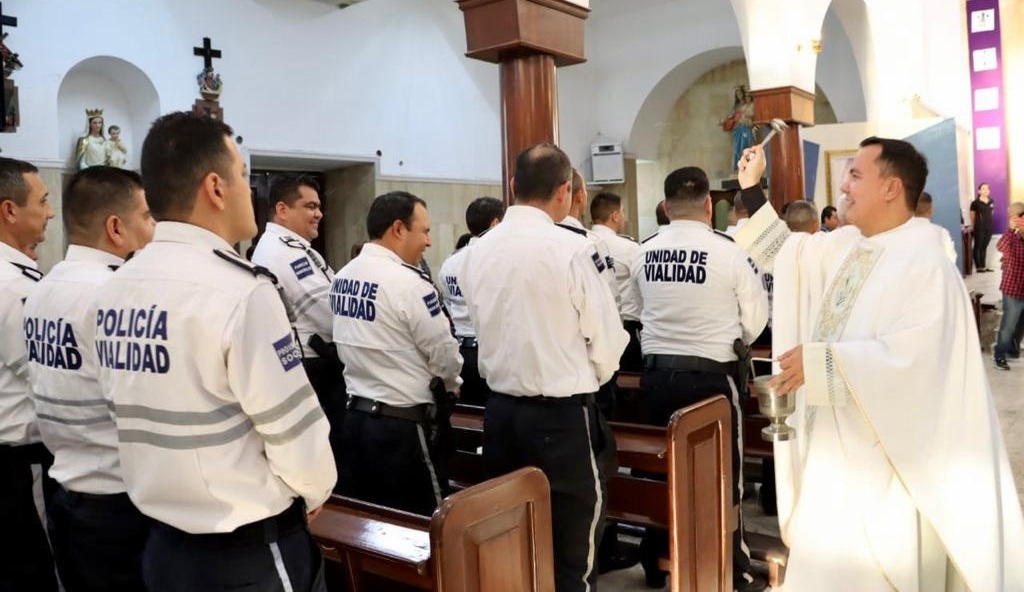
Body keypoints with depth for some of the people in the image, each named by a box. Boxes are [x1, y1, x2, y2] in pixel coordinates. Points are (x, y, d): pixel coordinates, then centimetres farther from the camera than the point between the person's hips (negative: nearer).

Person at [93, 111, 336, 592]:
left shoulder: (113, 291, 1)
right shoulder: (241, 292, -22)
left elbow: (135, 410, 9)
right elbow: (295, 432, -20)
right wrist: (313, 494, 0)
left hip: (164, 543, 7)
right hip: (252, 552, -7)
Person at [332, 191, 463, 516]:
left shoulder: (343, 277, 4)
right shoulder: (408, 281, -19)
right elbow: (444, 354, -12)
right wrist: (451, 385, 8)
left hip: (356, 416, 8)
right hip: (405, 424, -8)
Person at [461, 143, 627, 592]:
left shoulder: (478, 250, 1)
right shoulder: (571, 248, -14)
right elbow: (607, 339, -8)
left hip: (500, 408, 6)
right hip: (563, 414, -6)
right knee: (571, 551, 7)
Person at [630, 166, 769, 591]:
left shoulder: (644, 253, -2)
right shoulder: (728, 250, -11)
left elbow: (645, 309, 8)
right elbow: (756, 317, -3)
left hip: (656, 372, 4)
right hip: (712, 375, -4)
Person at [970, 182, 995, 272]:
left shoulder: (991, 201, 6)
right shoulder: (975, 203, -10)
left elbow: (990, 213, 18)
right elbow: (972, 216, -2)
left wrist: (988, 221, 13)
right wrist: (974, 225, 5)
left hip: (989, 227, 5)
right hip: (979, 227, -5)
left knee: (984, 246, 12)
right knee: (978, 246, 0)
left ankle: (983, 266, 18)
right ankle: (978, 267, 4)